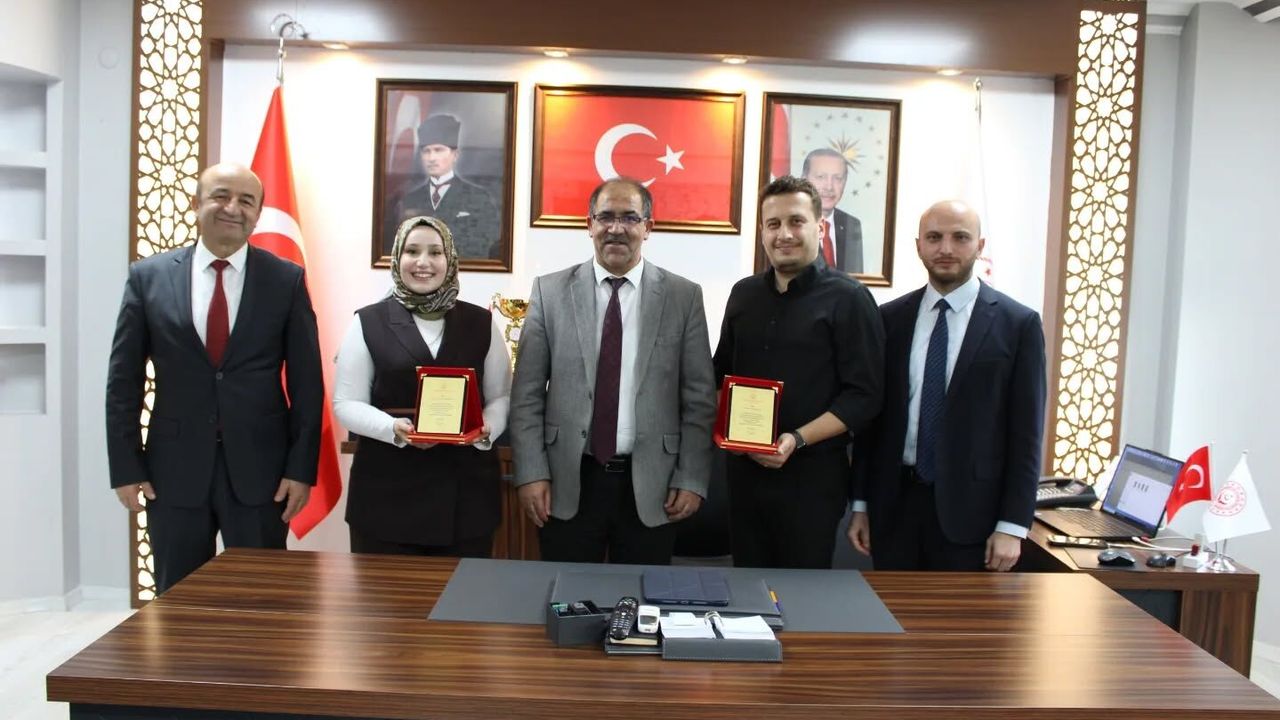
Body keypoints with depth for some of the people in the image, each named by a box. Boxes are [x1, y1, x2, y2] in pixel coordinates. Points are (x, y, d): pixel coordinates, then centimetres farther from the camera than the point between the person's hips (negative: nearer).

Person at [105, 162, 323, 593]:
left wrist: (301, 468, -5)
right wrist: (126, 467, 1)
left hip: (259, 467, -1)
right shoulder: (149, 276, 3)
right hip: (174, 467, 1)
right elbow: (123, 380, 5)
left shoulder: (287, 279, -1)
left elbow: (306, 382, -1)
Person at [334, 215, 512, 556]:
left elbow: (501, 396, 10)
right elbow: (346, 404, 0)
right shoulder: (368, 322, 3)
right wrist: (394, 428, -18)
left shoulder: (480, 323, 8)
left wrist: (487, 428, -12)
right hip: (388, 492, -1)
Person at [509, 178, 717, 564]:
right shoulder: (550, 292, 2)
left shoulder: (684, 297, 1)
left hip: (651, 486, 0)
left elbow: (699, 398, 2)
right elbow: (527, 394, 1)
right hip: (568, 484, 0)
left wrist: (692, 480, -2)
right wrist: (531, 473, -4)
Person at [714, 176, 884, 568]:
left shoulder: (848, 299, -6)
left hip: (812, 473, -5)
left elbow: (863, 395, -11)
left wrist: (797, 440, -21)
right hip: (743, 468, 5)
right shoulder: (744, 293, 10)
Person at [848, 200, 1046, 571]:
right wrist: (861, 504, 6)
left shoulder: (1018, 323, -2)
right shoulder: (890, 318, 4)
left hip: (969, 510, -2)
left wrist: (1012, 526, -7)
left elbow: (1026, 433, -3)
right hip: (894, 503, 2)